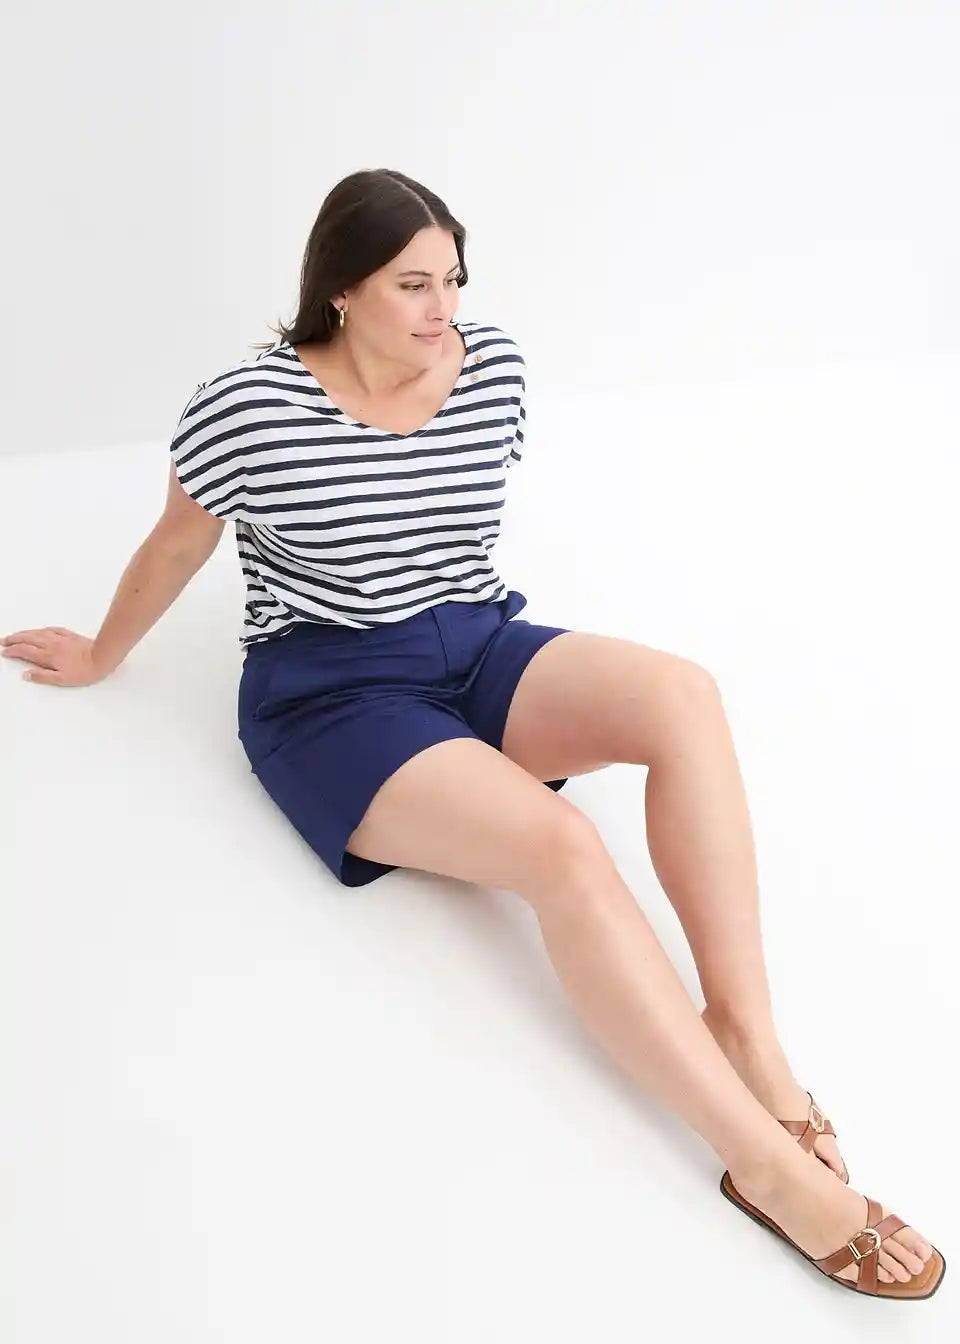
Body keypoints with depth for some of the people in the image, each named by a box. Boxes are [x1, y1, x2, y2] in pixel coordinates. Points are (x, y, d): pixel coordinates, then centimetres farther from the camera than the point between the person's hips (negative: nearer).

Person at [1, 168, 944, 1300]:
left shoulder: (494, 365, 1)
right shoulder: (250, 405, -12)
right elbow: (176, 545, 5)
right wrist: (102, 657, 20)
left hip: (476, 650, 5)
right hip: (331, 692, -5)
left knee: (682, 693, -26)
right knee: (561, 843, -30)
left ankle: (746, 1035, -25)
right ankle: (767, 1164, -28)